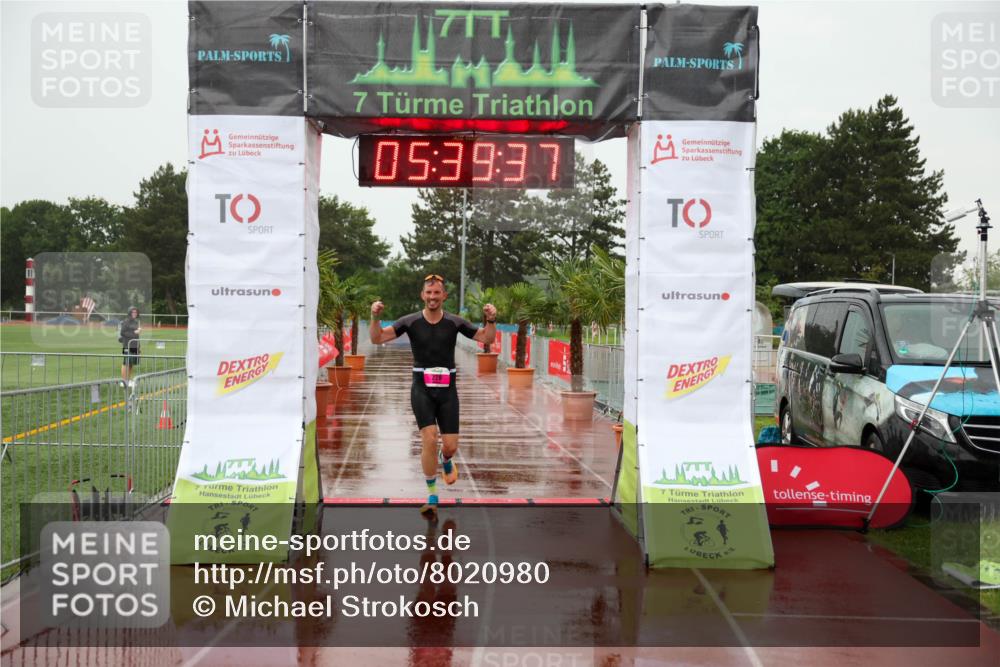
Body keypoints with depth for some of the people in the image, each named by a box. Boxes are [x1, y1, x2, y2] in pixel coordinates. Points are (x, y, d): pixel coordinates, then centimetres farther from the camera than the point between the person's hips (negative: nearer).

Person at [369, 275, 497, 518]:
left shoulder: (454, 322, 0)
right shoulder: (410, 322, -3)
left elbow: (486, 338, 5)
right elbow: (377, 338, -6)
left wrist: (491, 320, -14)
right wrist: (375, 317, -25)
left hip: (447, 390, 2)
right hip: (422, 390, -1)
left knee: (450, 446, -1)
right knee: (429, 439, -18)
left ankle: (445, 461, 41)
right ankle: (432, 497, -4)